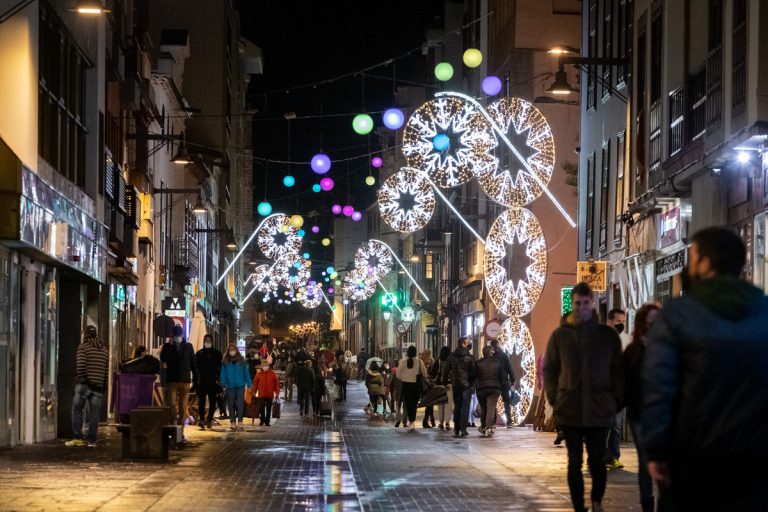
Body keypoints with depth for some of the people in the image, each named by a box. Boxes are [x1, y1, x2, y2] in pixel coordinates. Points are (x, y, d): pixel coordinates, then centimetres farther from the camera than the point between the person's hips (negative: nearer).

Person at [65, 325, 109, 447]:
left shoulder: (83, 347, -3)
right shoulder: (104, 349, 14)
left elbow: (80, 365, -16)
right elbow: (107, 369, 12)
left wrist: (81, 379, -8)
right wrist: (104, 387, 14)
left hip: (85, 383, -4)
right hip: (99, 386, 4)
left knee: (77, 410, 4)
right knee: (94, 412, 5)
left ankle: (78, 438, -3)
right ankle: (91, 440, 2)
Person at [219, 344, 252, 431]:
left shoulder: (241, 360, 5)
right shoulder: (225, 362, 5)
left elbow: (246, 373, 7)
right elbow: (223, 374, 4)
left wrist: (249, 384, 3)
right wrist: (223, 384, -8)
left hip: (240, 386, -1)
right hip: (230, 387, 1)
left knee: (240, 404, -6)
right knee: (231, 405, 4)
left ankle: (240, 423, -3)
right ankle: (232, 423, 11)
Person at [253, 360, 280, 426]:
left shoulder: (273, 374, 3)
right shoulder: (258, 374, 4)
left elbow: (276, 384, 5)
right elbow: (255, 384, 7)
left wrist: (277, 393, 0)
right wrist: (254, 393, 4)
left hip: (270, 395, 0)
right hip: (261, 395, 0)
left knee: (269, 408, 5)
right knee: (261, 408, -1)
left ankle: (267, 421, 13)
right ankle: (261, 421, 7)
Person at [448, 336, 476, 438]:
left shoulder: (452, 357, 2)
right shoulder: (469, 357, -10)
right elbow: (473, 372, -8)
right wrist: (471, 381, 8)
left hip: (455, 384, 4)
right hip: (466, 384, -4)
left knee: (457, 407, 12)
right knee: (465, 407, -1)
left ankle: (456, 429, 12)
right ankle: (463, 429, -8)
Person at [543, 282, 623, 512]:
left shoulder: (608, 335, 1)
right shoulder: (559, 335, 3)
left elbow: (618, 370, 5)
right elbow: (549, 369, 7)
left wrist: (615, 400, -2)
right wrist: (554, 399, 0)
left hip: (599, 410, 0)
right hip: (569, 410, 1)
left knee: (596, 459, 5)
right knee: (574, 462, 4)